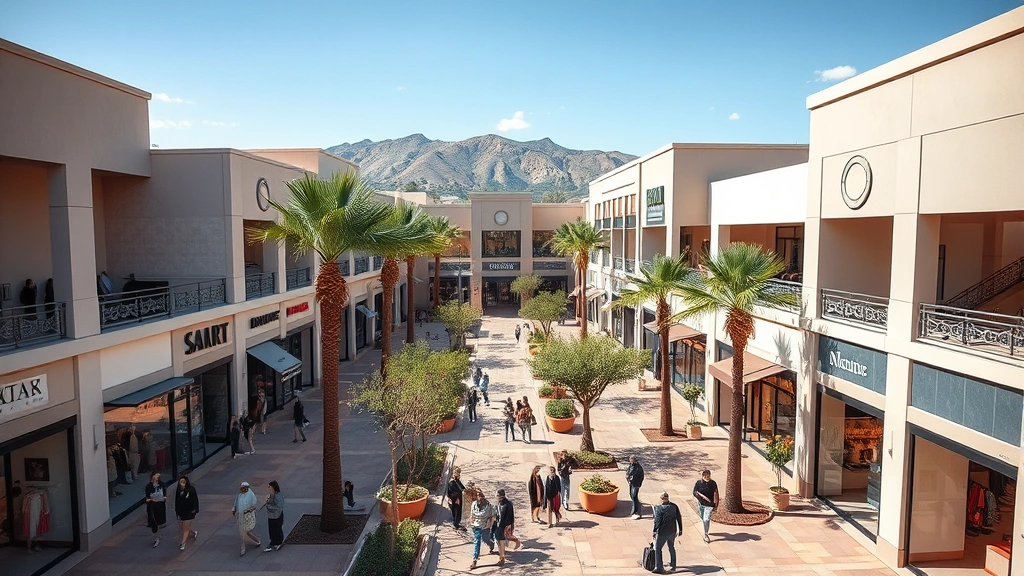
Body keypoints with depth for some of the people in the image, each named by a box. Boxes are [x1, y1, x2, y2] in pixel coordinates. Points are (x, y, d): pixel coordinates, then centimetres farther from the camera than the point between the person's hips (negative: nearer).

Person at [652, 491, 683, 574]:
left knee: (658, 549, 6)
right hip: (672, 531, 5)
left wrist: (654, 531, -6)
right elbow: (679, 518, 4)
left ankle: (659, 568, 4)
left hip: (662, 533, -5)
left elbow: (657, 521, -17)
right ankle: (673, 565, 36)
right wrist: (680, 529, 14)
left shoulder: (659, 508, -19)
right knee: (671, 548, 24)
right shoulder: (674, 506, -4)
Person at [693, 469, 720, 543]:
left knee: (706, 519, -11)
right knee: (703, 519, 16)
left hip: (709, 504, -2)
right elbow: (695, 492, -10)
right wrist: (703, 496, -24)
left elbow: (716, 494, 3)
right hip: (701, 503, 2)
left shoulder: (713, 483, -6)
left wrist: (716, 505, 6)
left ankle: (706, 535, 3)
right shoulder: (699, 483, -7)